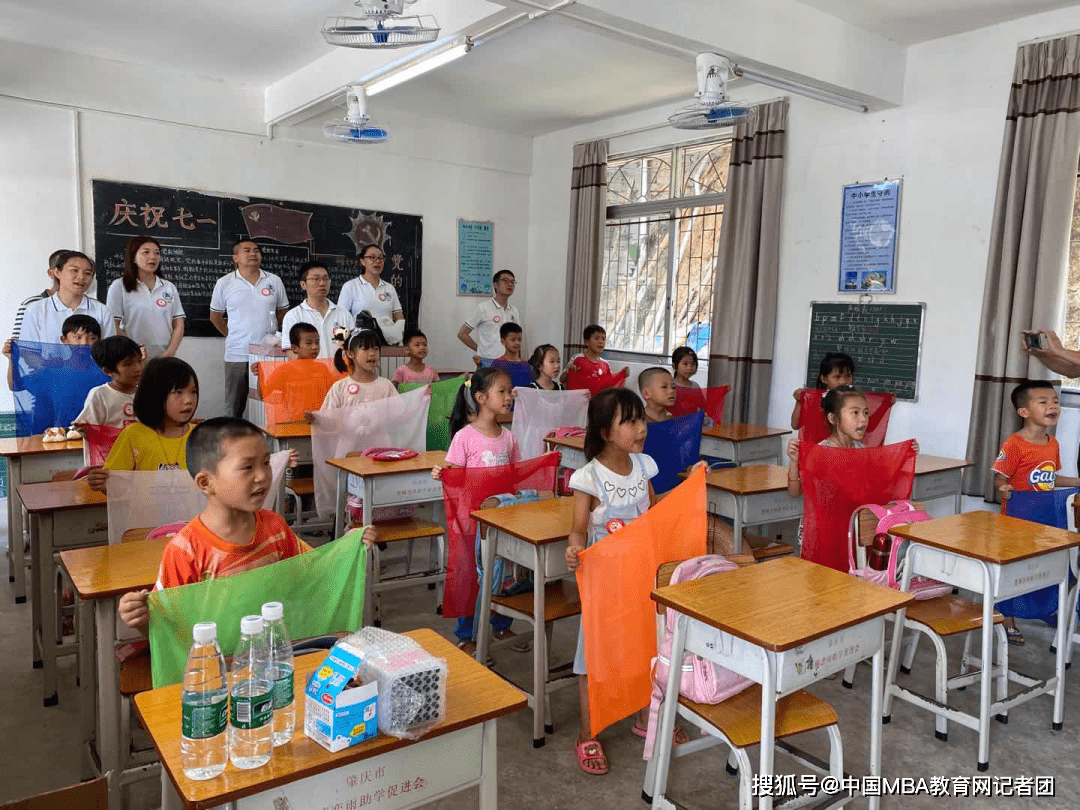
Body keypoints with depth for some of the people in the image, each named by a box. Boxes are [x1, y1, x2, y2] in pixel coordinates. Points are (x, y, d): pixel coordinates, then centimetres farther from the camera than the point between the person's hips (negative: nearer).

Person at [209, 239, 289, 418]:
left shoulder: (274, 281, 6)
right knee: (234, 407, 7)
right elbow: (215, 316, 12)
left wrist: (270, 334, 10)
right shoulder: (224, 283, 3)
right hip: (237, 355, -1)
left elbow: (282, 312, 16)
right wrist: (232, 336, 6)